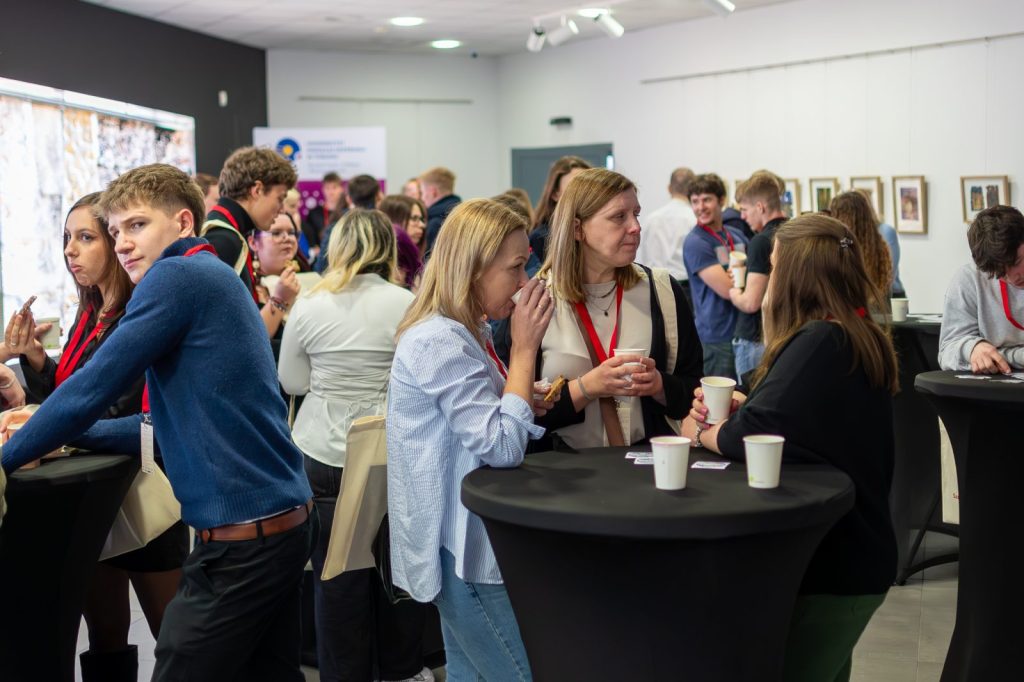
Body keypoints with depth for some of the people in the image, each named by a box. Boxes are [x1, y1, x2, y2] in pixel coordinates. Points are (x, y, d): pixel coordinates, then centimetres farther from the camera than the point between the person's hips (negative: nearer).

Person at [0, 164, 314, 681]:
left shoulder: (178, 276, -12)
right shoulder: (212, 280, 17)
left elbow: (96, 383, -13)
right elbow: (166, 424, 21)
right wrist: (59, 432, 16)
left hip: (245, 532, -10)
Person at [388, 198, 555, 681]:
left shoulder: (465, 334, 10)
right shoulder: (439, 342, -21)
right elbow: (502, 448, -25)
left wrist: (533, 403, 2)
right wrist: (524, 348, -19)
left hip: (465, 538, 10)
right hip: (461, 544, -10)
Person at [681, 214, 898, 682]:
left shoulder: (822, 341, -23)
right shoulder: (857, 337, 8)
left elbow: (751, 437, -25)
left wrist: (699, 433, -6)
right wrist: (741, 409, -5)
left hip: (834, 566, -10)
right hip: (849, 553, 10)